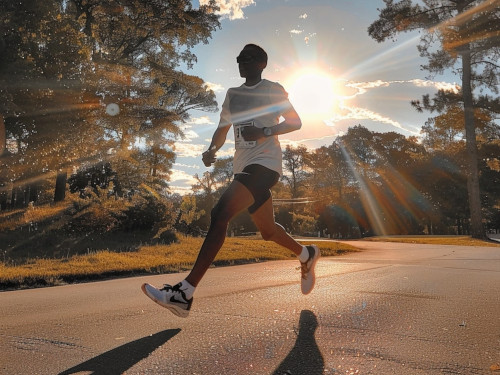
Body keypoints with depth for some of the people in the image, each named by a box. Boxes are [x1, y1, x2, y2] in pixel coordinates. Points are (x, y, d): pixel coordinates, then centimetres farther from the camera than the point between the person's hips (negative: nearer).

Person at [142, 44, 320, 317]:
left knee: (220, 214, -26)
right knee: (267, 231, 14)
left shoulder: (273, 90, 3)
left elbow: (295, 122, 2)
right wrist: (212, 150, 1)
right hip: (243, 168, 8)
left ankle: (184, 293, -29)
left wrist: (265, 131, -15)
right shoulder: (232, 94, 20)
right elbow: (222, 129, 23)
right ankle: (307, 255, 43)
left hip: (264, 164, -8)